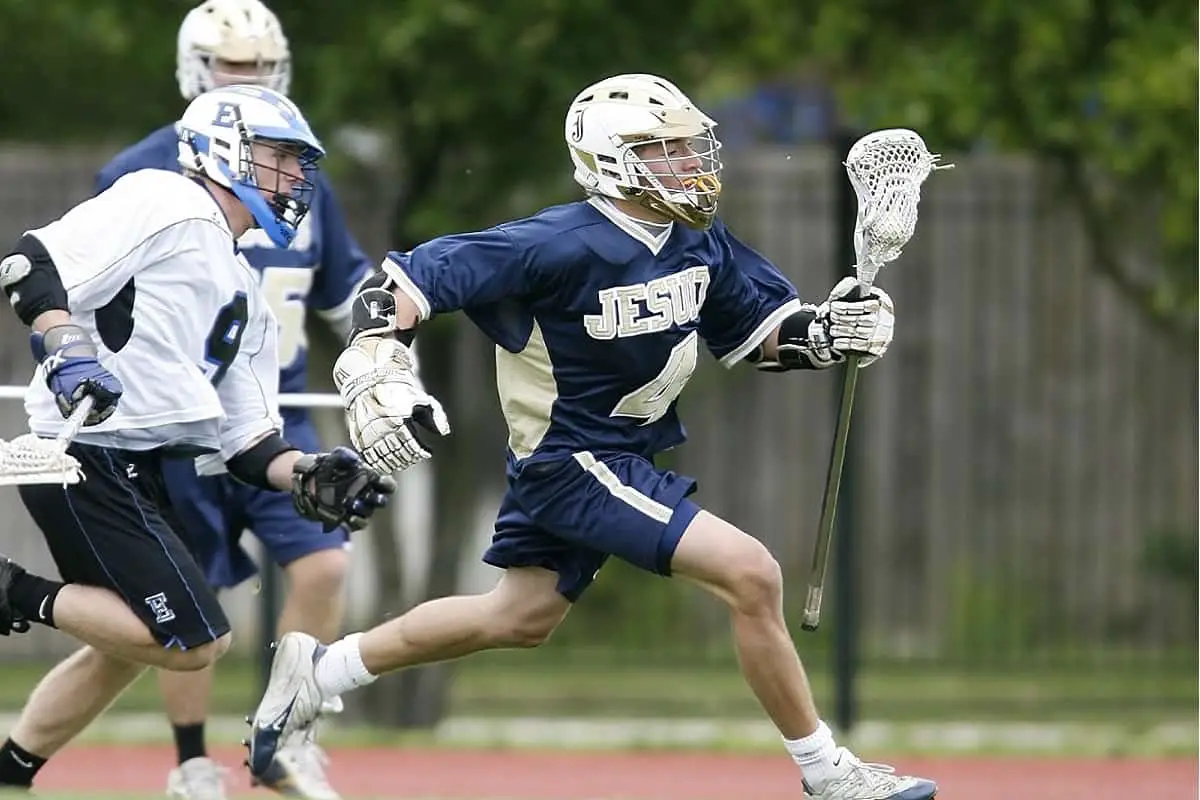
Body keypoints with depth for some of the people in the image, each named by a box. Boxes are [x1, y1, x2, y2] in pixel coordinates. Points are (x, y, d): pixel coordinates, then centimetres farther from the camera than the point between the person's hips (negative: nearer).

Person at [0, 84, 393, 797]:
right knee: (193, 642, -12)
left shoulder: (246, 297, 21)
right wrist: (66, 351, -30)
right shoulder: (166, 204, -6)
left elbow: (241, 440, 16)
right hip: (89, 461, -10)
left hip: (139, 470, 10)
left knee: (127, 647, 21)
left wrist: (307, 478, -1)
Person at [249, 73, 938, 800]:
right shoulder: (564, 247, -24)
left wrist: (832, 331, -9)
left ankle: (320, 671, 38)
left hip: (629, 455, 9)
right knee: (752, 576, -17)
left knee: (521, 619, 24)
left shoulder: (701, 243, -1)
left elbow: (758, 330, 11)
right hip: (574, 461, -9)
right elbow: (409, 279, -24)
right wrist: (378, 372, -35)